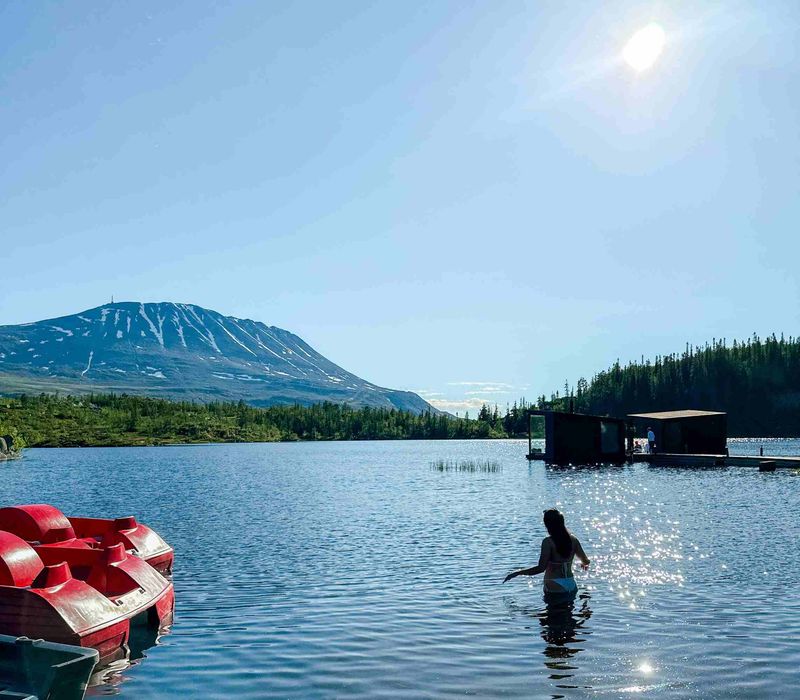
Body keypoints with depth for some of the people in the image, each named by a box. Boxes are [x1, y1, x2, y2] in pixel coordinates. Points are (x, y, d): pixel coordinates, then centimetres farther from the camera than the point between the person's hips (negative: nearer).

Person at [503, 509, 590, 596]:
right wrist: (584, 565, 39)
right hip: (572, 585, 6)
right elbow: (586, 561, 13)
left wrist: (517, 573, -13)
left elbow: (541, 568, -19)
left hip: (554, 588, -6)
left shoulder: (548, 542, -15)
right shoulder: (573, 539, 2)